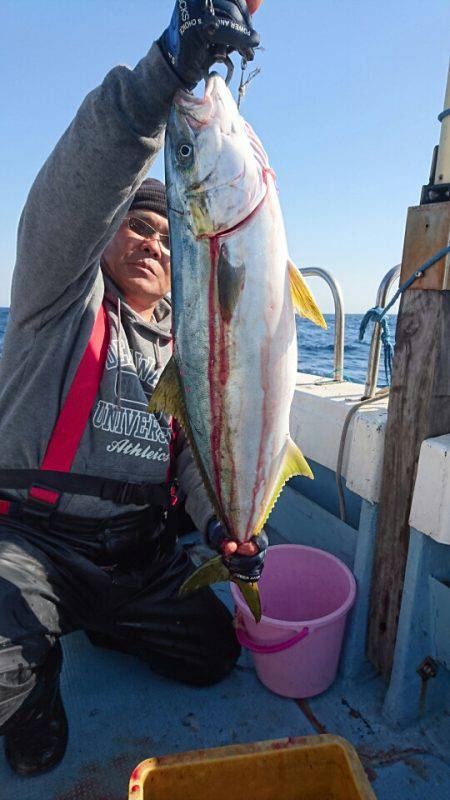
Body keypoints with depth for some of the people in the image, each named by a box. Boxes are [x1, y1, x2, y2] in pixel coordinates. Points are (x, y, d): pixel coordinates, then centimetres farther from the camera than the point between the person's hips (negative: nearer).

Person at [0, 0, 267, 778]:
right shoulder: (63, 296, -4)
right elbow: (73, 194, -24)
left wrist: (218, 519, -11)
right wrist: (164, 68, -36)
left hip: (139, 547, 5)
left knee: (212, 655, 2)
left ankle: (99, 622, 30)